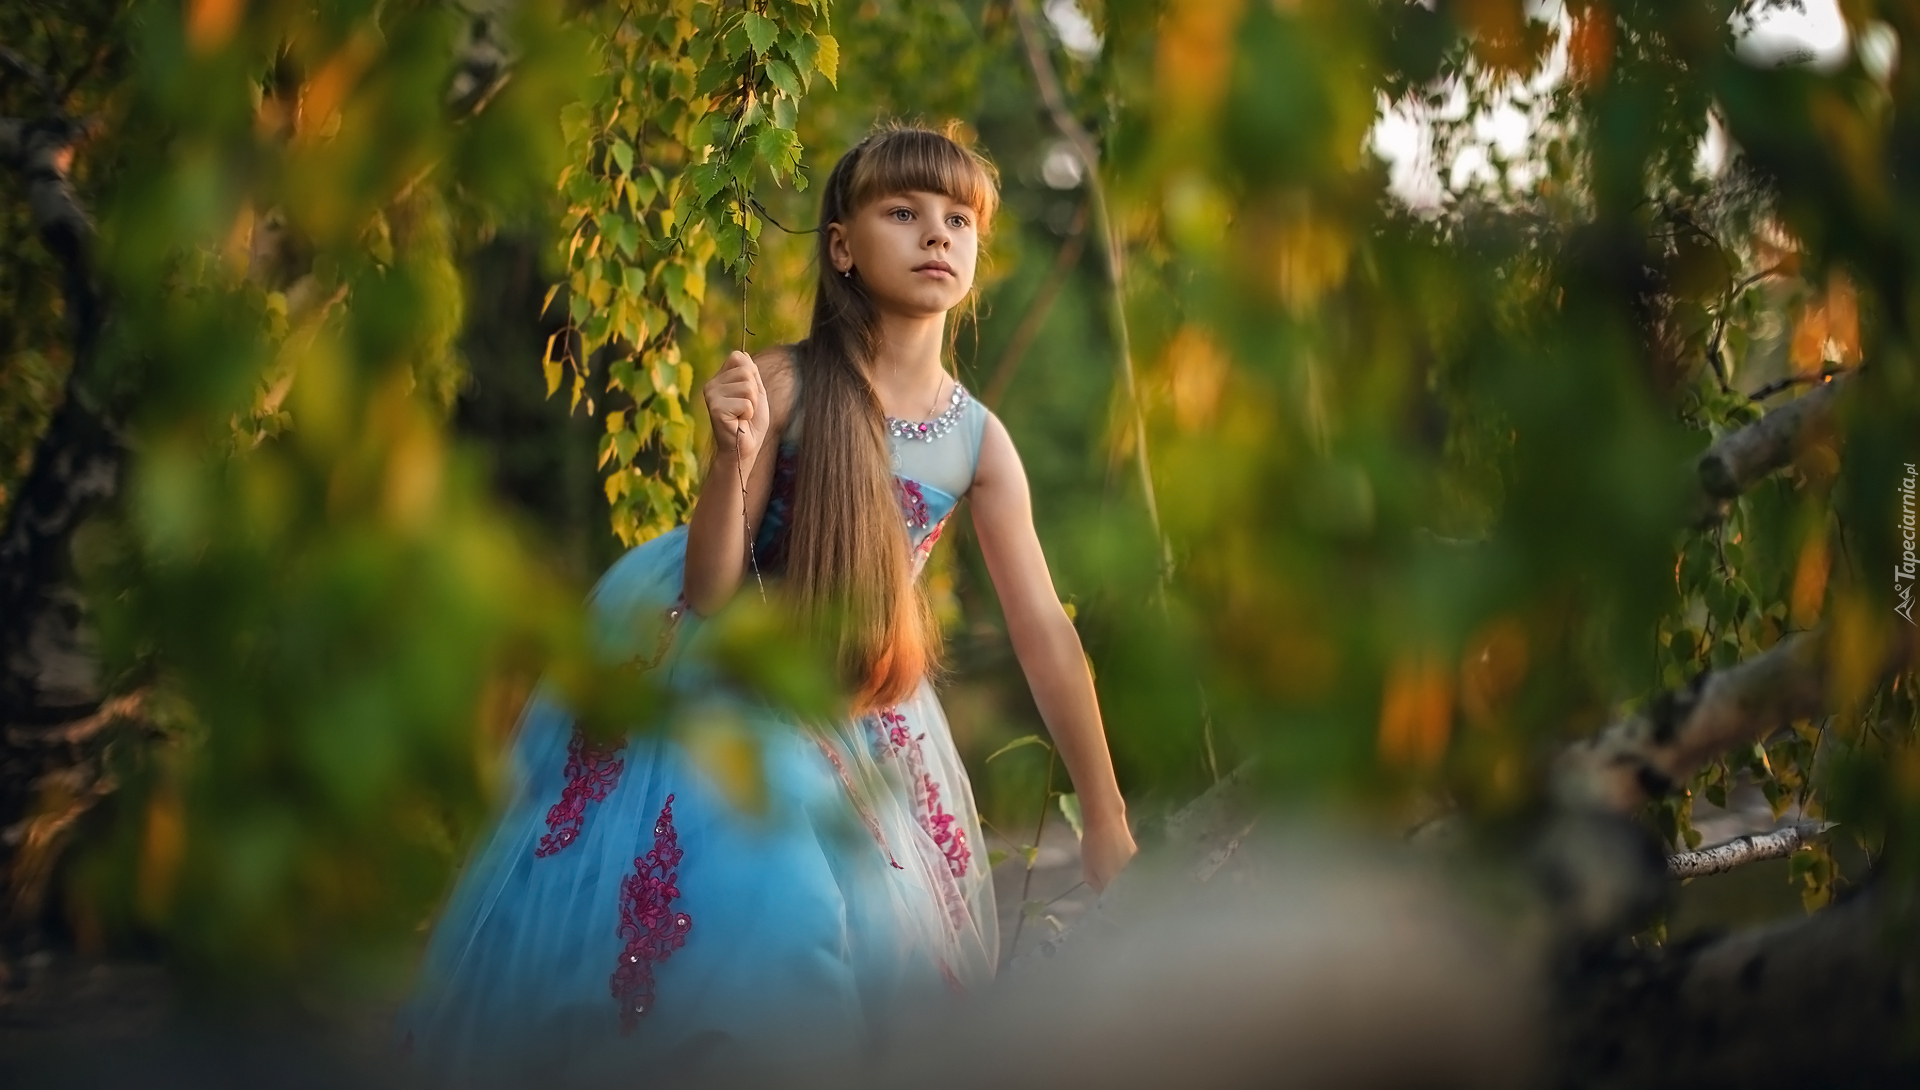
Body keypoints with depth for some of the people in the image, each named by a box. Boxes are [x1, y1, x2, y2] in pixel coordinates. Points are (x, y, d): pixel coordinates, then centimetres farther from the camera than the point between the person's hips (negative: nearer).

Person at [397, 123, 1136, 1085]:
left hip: (858, 709, 4)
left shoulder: (978, 439, -6)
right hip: (726, 683, -4)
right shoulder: (784, 385, -16)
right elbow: (709, 592, -15)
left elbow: (1044, 631, -4)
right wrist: (733, 456, -33)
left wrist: (1105, 815, -3)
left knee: (872, 930, 6)